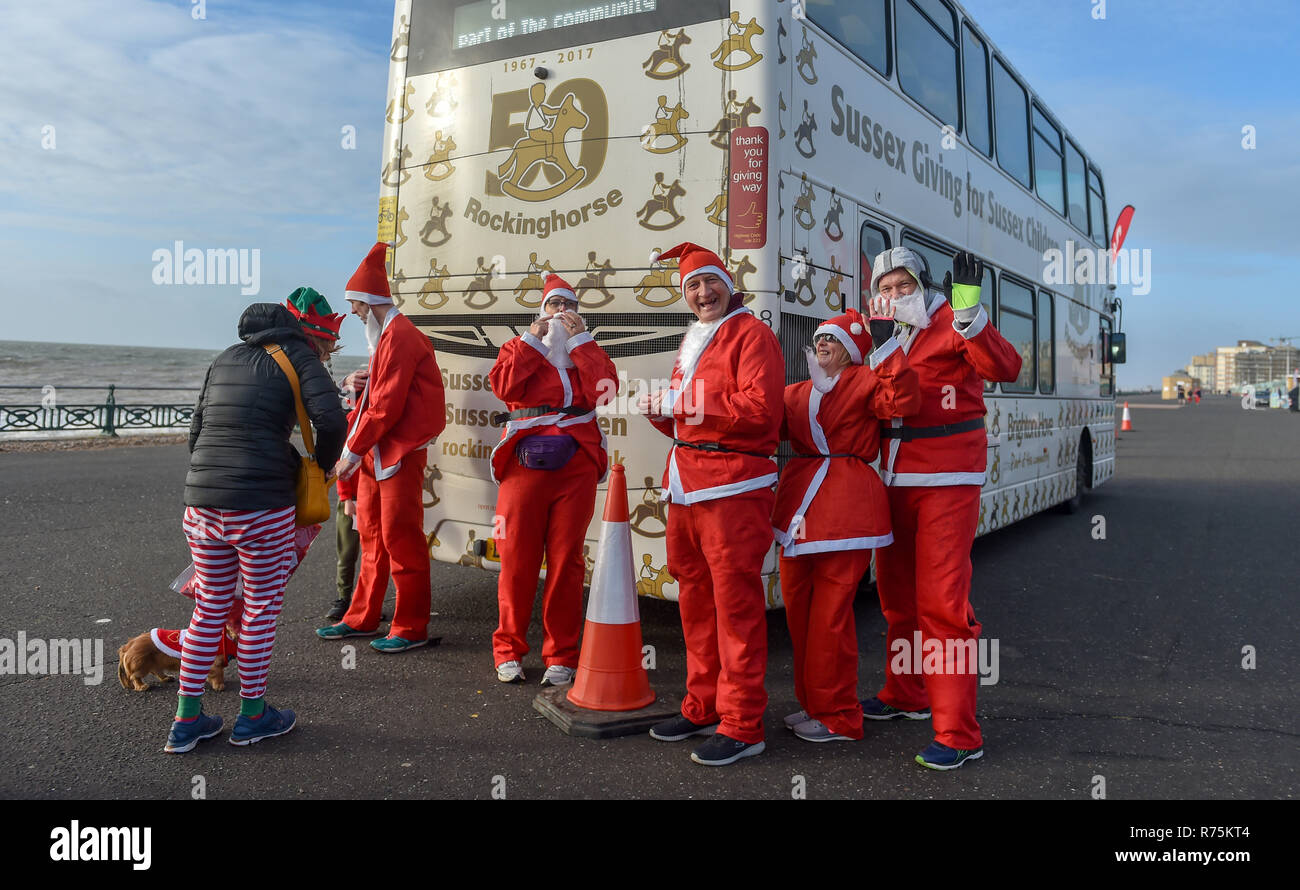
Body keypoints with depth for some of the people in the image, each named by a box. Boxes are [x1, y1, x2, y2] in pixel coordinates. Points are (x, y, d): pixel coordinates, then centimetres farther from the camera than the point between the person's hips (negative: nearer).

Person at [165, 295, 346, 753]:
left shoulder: (224, 359, 19)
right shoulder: (299, 356, 0)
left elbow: (197, 433, 19)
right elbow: (330, 418, -15)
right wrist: (321, 466, 2)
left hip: (202, 501, 6)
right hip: (263, 504, -6)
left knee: (210, 607, 17)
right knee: (262, 607, 9)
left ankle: (186, 721, 23)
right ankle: (252, 715, 22)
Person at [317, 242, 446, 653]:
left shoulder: (400, 337, -14)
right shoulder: (384, 336, 19)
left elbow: (387, 406, -19)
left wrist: (353, 449, -13)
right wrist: (352, 449, 11)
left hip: (400, 453, -10)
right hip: (374, 451, 10)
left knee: (399, 537, -5)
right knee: (371, 534, 15)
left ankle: (411, 629, 4)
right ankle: (362, 618, 25)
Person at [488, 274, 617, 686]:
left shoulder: (586, 351, 17)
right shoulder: (520, 347, 16)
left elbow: (603, 389, -6)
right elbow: (504, 386, -6)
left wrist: (580, 339, -2)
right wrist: (534, 339, -2)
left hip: (575, 466, 1)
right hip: (525, 462, 0)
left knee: (566, 561, 2)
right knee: (517, 558, 0)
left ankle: (561, 655, 11)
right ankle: (508, 650, 14)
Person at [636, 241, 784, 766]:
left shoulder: (751, 334, -4)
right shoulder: (691, 343, 22)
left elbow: (759, 409, -18)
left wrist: (682, 400, -14)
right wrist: (660, 410, 6)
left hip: (733, 485, -8)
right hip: (686, 482, 9)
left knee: (735, 603, -5)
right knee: (695, 599, 13)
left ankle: (742, 726, 3)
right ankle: (703, 708, 25)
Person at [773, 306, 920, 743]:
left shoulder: (865, 381, 1)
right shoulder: (797, 393, 20)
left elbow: (903, 401, -18)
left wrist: (884, 343, -18)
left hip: (844, 507, -7)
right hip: (799, 506, 7)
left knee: (829, 613, -4)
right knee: (798, 607, 12)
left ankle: (838, 717, 10)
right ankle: (814, 704, 27)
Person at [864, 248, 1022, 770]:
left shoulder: (950, 323, -8)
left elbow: (1005, 369, -25)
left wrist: (969, 318, -36)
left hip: (947, 478, -8)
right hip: (896, 477, 8)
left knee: (942, 601, -10)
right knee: (897, 591, 18)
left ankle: (958, 735, -3)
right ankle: (905, 694, 37)